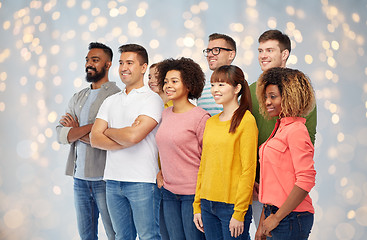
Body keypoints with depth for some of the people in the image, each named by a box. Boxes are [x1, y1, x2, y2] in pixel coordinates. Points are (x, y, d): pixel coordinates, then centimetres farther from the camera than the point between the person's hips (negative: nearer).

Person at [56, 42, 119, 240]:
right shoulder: (78, 98, 15)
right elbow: (61, 135, 4)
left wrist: (76, 131, -5)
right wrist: (91, 127, -12)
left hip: (104, 178, -7)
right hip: (79, 177, 7)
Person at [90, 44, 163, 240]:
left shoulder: (152, 100, -5)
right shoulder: (110, 101, 14)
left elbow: (133, 136, -18)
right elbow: (95, 139, 4)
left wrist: (108, 131, 1)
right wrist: (124, 138, -10)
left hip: (142, 180, -6)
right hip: (113, 180, 6)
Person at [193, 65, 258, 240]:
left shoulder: (246, 120, -9)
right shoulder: (211, 122, 11)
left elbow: (248, 170, -12)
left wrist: (239, 213, -14)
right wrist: (197, 206, 12)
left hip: (232, 205, -6)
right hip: (207, 205, 6)